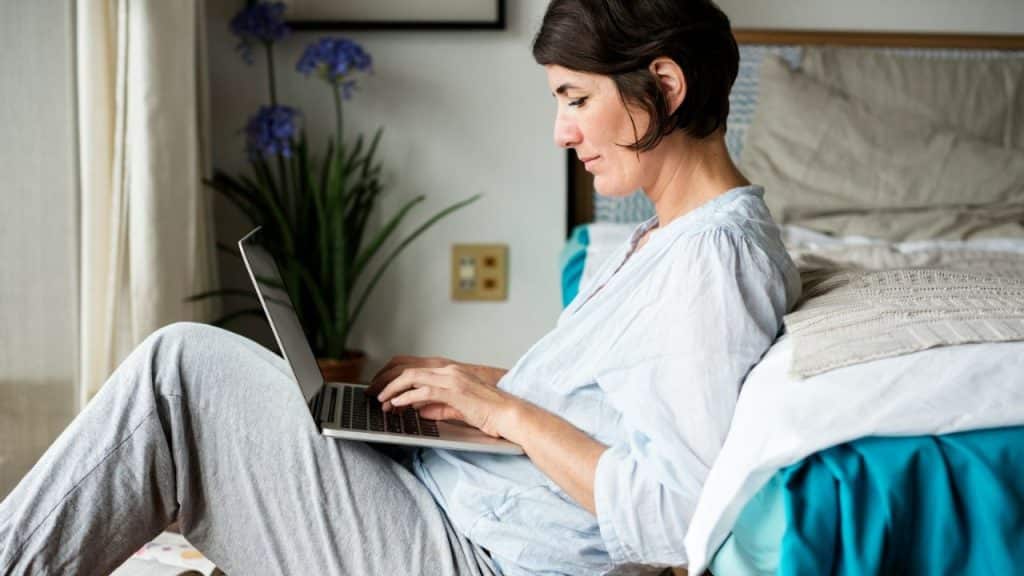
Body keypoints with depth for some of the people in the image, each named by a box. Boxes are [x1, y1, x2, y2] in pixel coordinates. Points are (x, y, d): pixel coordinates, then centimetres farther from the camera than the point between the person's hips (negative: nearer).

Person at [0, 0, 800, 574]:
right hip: (449, 498, 10)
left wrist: (503, 409, -17)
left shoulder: (715, 256, -18)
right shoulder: (669, 235, 12)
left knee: (182, 367, -12)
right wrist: (466, 378, 10)